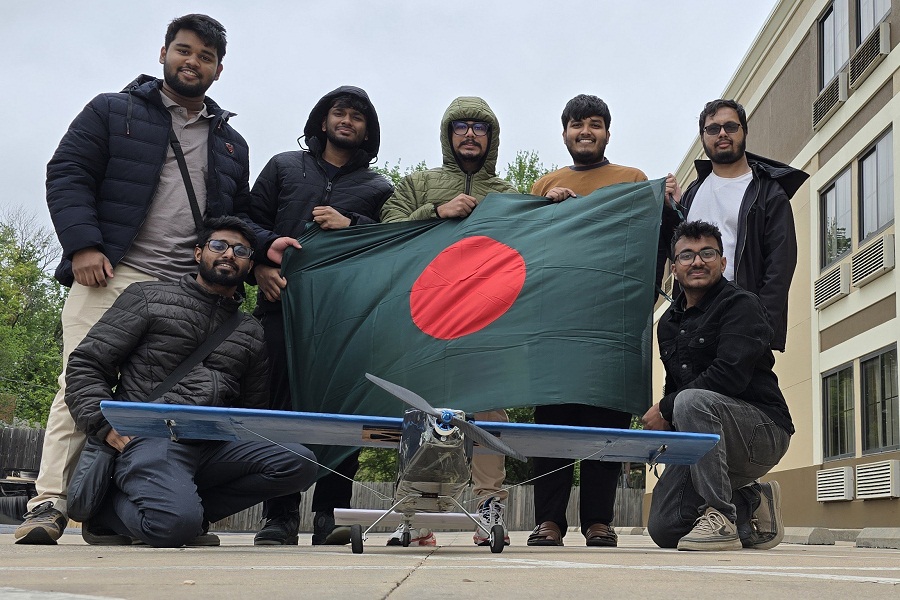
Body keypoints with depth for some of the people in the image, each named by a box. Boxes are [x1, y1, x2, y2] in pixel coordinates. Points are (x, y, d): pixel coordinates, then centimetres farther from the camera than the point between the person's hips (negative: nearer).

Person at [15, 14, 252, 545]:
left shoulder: (232, 144, 24)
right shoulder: (112, 112, 13)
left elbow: (241, 220, 29)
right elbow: (67, 175, 3)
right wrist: (83, 243, -11)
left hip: (191, 292, 4)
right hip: (112, 274, -3)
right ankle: (50, 503, -11)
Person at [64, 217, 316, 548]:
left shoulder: (251, 332, 23)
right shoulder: (148, 297, 11)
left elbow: (253, 411, 27)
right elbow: (85, 365, 6)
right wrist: (106, 425, -9)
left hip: (214, 446, 5)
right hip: (148, 441, -5)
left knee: (300, 463, -19)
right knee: (176, 523, -33)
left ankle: (181, 504, -8)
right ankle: (111, 508, 1)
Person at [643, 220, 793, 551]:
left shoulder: (741, 305, -9)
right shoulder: (669, 322, 15)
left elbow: (729, 375, -22)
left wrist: (665, 408, -16)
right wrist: (662, 427, 1)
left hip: (764, 430, -7)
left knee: (692, 400, -36)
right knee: (664, 529, -2)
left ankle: (720, 516, -30)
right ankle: (752, 504, 18)